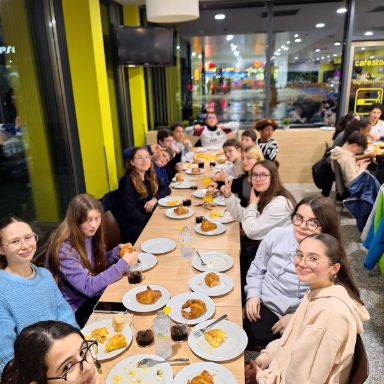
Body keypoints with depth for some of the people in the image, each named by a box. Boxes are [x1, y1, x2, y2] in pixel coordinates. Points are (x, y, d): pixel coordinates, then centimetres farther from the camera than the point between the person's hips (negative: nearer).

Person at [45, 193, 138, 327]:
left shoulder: (88, 234, -5)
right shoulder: (64, 249, -27)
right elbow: (88, 287, -28)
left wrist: (117, 252, -9)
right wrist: (123, 264, -28)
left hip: (91, 296, 7)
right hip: (76, 309, -7)